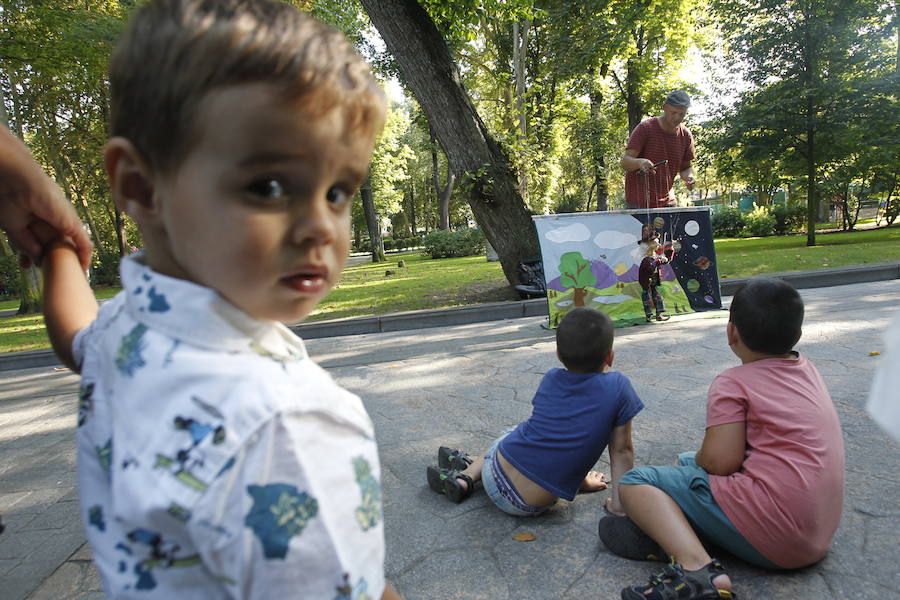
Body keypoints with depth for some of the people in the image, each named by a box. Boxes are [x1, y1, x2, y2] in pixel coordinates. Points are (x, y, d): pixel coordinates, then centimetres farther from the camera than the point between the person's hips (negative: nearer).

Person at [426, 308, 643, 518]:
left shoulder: (550, 380, 5)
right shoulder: (618, 387, -8)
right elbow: (622, 451, -1)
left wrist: (579, 479, 26)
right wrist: (619, 503, 9)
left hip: (495, 480, 2)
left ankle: (466, 476, 28)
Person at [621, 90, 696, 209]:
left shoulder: (686, 136, 6)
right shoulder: (645, 128, -9)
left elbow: (685, 167, 15)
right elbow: (625, 161, -15)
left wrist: (688, 176, -9)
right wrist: (640, 162, -38)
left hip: (667, 201, 5)